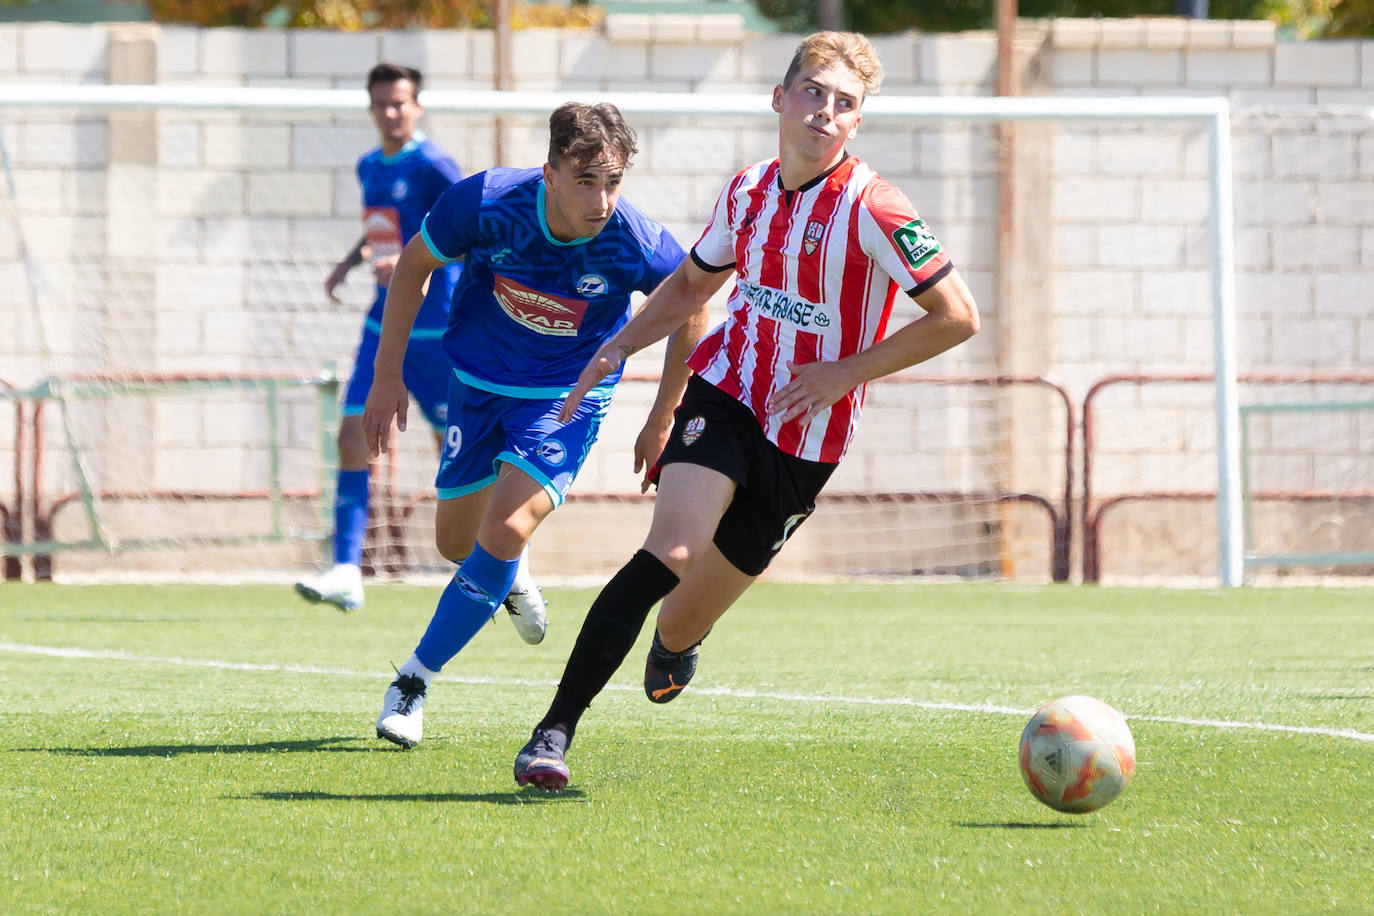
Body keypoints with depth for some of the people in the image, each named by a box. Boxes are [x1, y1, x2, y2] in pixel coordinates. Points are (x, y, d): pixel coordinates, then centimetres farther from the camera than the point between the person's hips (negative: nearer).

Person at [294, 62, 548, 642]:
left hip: (435, 328, -7)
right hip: (384, 326, 7)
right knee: (353, 435, -7)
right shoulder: (369, 167, 12)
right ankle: (346, 573, -10)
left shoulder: (431, 166, -11)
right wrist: (351, 262, 12)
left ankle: (515, 574, 13)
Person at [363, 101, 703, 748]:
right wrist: (387, 374, -5)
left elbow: (690, 309, -5)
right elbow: (414, 263, -6)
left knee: (504, 533, -21)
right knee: (456, 541, 15)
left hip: (570, 397, -2)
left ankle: (415, 681, -5)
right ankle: (509, 586, 53)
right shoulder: (487, 202, -27)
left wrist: (660, 423, 1)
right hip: (478, 381, 2)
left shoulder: (637, 244, -28)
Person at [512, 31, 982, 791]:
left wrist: (846, 371, -14)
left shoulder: (870, 209, -13)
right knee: (670, 553, -26)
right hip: (724, 395, 2)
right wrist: (617, 348, 11)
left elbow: (956, 316, -13)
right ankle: (554, 732, -25)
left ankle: (676, 646, 46)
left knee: (682, 623, 5)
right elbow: (692, 284, 23)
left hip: (803, 440, -2)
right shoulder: (747, 191, 4)